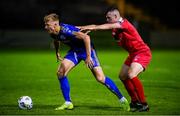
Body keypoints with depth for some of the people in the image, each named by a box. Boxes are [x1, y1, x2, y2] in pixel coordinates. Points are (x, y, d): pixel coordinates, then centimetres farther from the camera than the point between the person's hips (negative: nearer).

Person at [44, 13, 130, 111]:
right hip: (74, 51, 7)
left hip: (86, 49, -7)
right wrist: (57, 53, 24)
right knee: (60, 72, -10)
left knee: (100, 78, -12)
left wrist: (88, 57, -33)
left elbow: (86, 37, -33)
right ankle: (68, 103, 0)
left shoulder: (66, 30, -33)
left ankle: (122, 99, 3)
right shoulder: (53, 34, -7)